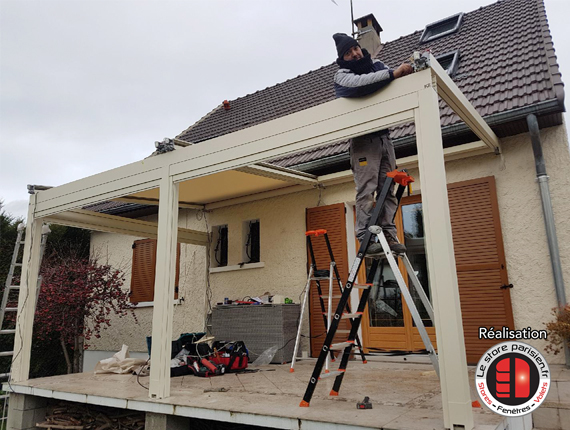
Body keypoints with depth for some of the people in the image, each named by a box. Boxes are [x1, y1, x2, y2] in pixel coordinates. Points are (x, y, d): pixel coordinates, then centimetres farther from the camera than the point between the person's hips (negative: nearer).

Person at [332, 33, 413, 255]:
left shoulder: (377, 65, 18)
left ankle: (388, 235, 4)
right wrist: (392, 73, -25)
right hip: (363, 139, -5)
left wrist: (407, 70, -9)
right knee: (366, 191, -11)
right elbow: (359, 83, -21)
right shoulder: (342, 75, 2)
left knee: (388, 190, 1)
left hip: (384, 137, 5)